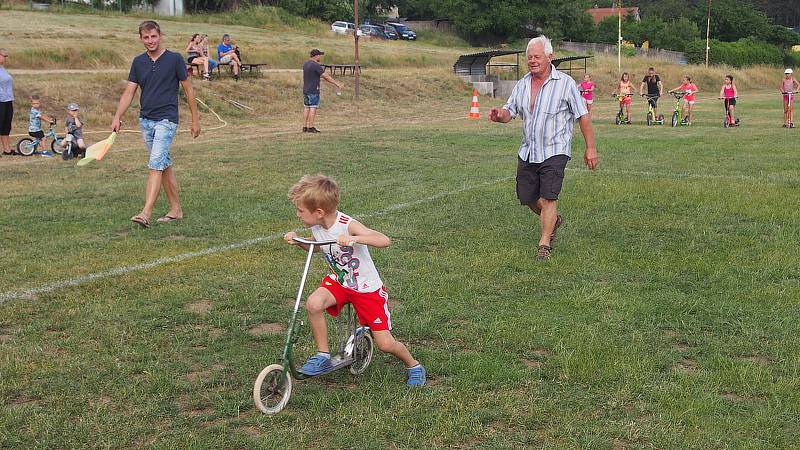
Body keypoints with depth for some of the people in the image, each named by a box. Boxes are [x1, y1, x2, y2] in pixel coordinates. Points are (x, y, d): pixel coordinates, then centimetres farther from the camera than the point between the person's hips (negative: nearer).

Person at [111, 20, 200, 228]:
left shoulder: (174, 59, -5)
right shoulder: (138, 62, 8)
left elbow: (188, 89, 0)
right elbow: (129, 92, 6)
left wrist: (195, 120, 1)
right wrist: (117, 117, -6)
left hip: (166, 120, -6)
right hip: (145, 121, 6)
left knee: (155, 164, -16)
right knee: (164, 165, 11)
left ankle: (146, 214, -21)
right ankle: (175, 210, 20)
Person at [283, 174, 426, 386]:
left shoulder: (348, 225, -27)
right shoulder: (316, 227, -8)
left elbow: (384, 240, -39)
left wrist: (354, 239, -52)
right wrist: (298, 241, -3)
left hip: (368, 289, -5)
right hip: (338, 281, 5)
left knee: (385, 344, -4)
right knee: (314, 303, -28)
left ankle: (414, 366, 27)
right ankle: (322, 356, -9)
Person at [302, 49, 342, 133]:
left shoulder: (305, 64, 11)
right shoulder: (316, 65, -15)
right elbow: (326, 76, -15)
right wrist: (337, 83, -10)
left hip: (305, 90, 8)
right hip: (313, 90, -8)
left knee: (306, 107, 10)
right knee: (313, 108, -5)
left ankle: (305, 127, 10)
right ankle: (311, 127, -7)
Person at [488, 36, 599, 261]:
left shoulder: (565, 83, -8)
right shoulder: (522, 84, 7)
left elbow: (583, 116, -5)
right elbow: (509, 113, 9)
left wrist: (590, 148, -6)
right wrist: (499, 115, -16)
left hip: (554, 152, -5)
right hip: (527, 152, 6)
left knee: (548, 198, -10)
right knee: (527, 198, 12)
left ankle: (544, 243, 5)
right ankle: (554, 220, 40)